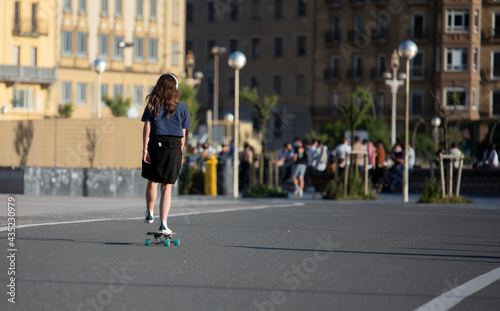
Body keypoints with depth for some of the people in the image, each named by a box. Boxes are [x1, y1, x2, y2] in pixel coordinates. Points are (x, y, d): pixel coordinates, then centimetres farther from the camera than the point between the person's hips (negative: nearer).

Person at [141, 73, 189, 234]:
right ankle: (163, 223, -6)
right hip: (174, 148, 0)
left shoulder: (152, 105, 2)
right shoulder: (181, 108, 5)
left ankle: (149, 213, 35)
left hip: (155, 145, 0)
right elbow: (183, 134, 6)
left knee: (152, 181, 19)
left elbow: (147, 128, -5)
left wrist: (145, 150, -6)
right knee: (167, 187, 2)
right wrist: (180, 152, 14)